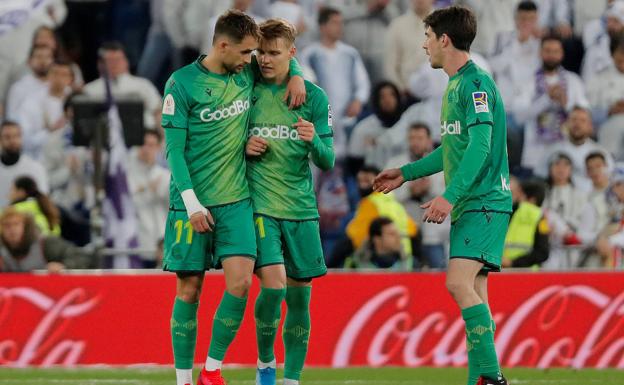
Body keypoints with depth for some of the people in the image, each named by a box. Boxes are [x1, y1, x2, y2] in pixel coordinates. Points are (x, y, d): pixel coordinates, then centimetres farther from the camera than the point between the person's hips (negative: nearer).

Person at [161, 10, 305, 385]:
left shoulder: (246, 75, 7)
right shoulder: (182, 83, -7)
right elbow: (174, 149, -7)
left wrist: (296, 75, 8)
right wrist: (191, 203, -14)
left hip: (236, 200, 4)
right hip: (192, 203, -4)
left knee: (240, 281, -12)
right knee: (189, 290, -1)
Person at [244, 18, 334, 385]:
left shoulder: (314, 96, 4)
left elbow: (327, 162, 2)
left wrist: (314, 141, -19)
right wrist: (244, 148, -10)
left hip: (301, 209, 2)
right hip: (260, 206, -2)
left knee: (299, 294, 3)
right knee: (274, 282, -18)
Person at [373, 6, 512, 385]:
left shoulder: (476, 84, -12)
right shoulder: (456, 85, 18)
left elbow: (480, 146, -22)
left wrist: (449, 197, -28)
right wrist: (406, 173, 34)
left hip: (484, 203, -10)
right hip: (467, 205, 10)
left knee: (459, 282, -21)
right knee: (474, 291, 6)